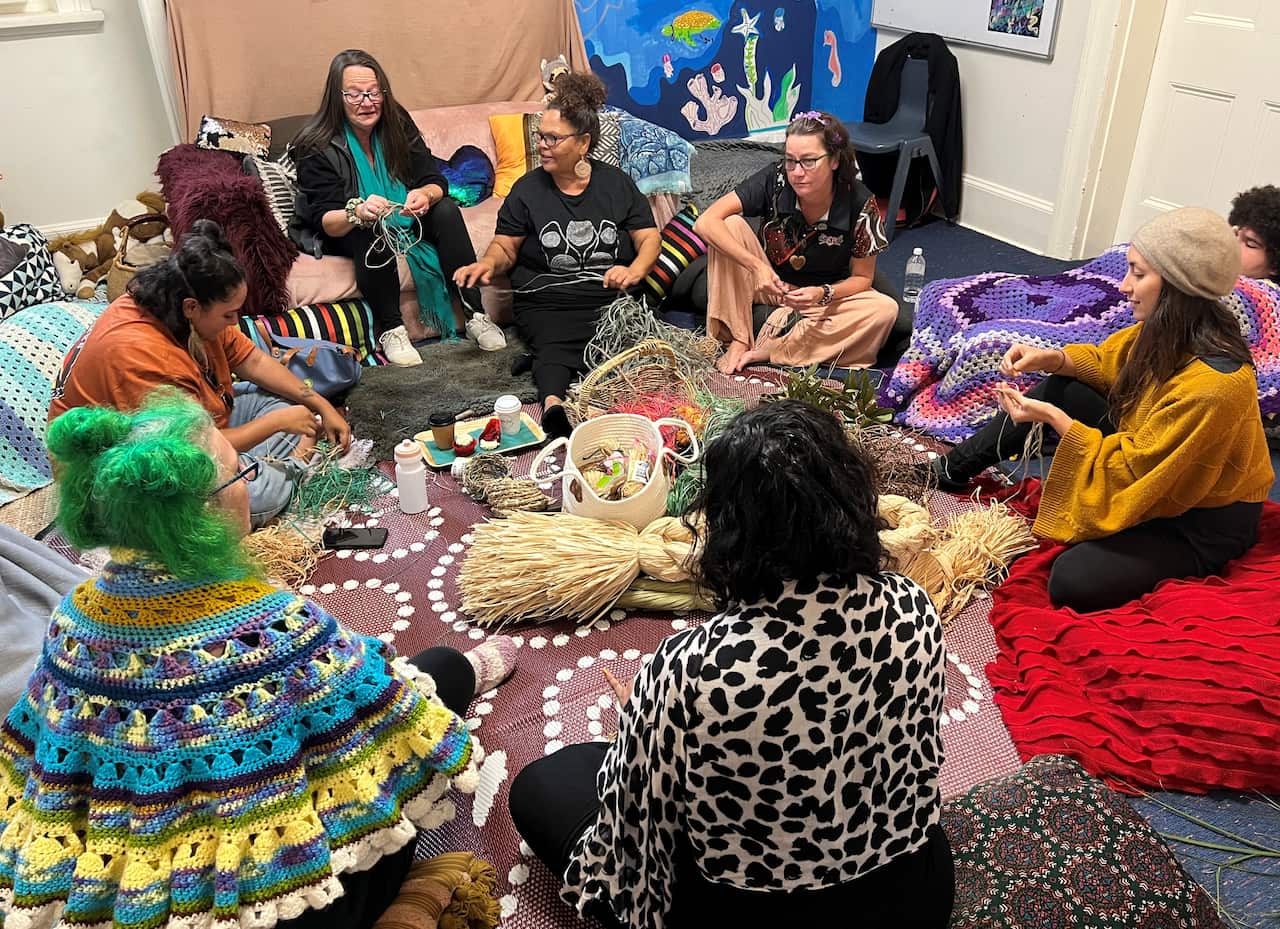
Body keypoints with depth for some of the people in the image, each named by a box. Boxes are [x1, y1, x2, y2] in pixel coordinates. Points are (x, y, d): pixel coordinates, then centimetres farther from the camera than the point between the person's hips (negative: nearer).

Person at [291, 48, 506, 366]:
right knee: (370, 231, -36)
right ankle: (391, 329, -26)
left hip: (403, 220, 4)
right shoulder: (317, 146, -19)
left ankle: (475, 315, -21)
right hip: (342, 232, -4)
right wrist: (357, 212, -47)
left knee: (446, 210, -22)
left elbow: (436, 181, -12)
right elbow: (324, 220, -24)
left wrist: (425, 194, -37)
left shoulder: (397, 123, -8)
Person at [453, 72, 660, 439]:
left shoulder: (616, 183, 13)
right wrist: (488, 263, -12)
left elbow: (649, 237, 11)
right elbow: (505, 246, 13)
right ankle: (553, 402, -62)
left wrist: (634, 271, -10)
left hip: (612, 295, 1)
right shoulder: (528, 188, 12)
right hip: (547, 301, -1)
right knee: (553, 344, -35)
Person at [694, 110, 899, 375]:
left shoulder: (860, 204, -21)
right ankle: (738, 340, -22)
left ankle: (765, 351, -27)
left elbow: (861, 277, -10)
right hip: (769, 285, 0)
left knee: (885, 309, -28)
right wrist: (756, 266, -40)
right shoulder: (774, 180, -22)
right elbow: (705, 222, -30)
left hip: (826, 296, 1)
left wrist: (824, 294, -31)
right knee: (731, 225, -25)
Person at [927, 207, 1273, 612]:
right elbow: (1106, 361, 8)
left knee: (1073, 581, -29)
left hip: (1204, 521, -8)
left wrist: (1053, 418, -26)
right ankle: (954, 469, 10)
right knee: (1059, 387, -1)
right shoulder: (1169, 330, -10)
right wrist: (1052, 359, -10)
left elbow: (1129, 470, -29)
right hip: (1153, 471, 8)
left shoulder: (1212, 385, -35)